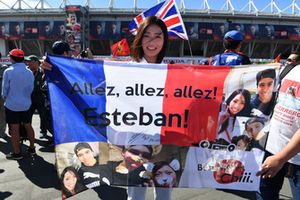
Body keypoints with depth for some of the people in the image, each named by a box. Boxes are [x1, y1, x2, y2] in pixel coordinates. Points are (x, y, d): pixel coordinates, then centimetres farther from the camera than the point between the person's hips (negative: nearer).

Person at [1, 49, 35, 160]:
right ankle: (32, 148, 25)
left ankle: (17, 153, 14)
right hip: (26, 104, 4)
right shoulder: (29, 72, -4)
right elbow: (31, 88, 1)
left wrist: (5, 98, 13)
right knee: (28, 126, 15)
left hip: (12, 105, -4)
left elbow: (5, 89, -7)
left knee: (15, 129, 5)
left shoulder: (8, 71, -15)